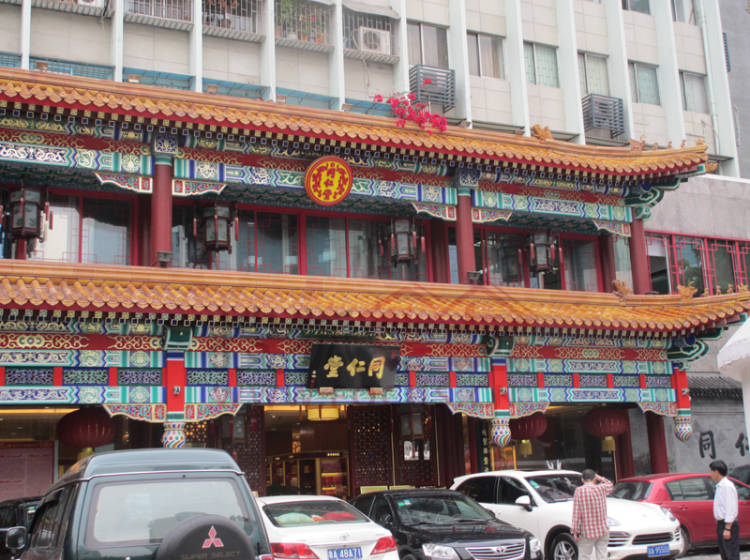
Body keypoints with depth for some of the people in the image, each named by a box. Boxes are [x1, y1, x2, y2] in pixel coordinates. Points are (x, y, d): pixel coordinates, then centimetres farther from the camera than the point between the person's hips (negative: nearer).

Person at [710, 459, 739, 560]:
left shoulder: (727, 486, -17)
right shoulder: (720, 486, 14)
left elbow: (731, 509, -21)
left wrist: (727, 529, -23)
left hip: (728, 524, -10)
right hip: (721, 523, 10)